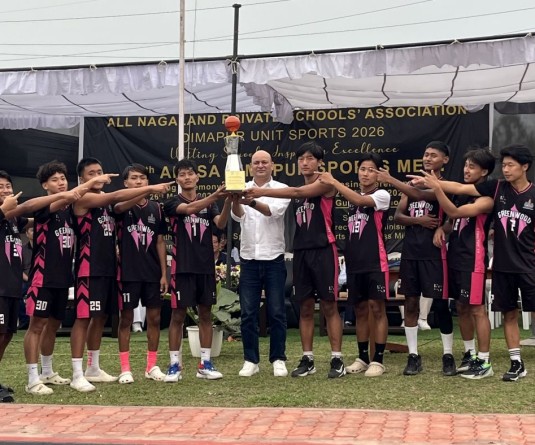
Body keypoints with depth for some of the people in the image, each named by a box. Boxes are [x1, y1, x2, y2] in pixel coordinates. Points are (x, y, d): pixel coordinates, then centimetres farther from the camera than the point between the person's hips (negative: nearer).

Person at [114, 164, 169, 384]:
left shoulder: (156, 208, 8)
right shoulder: (121, 207, -2)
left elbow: (160, 242, 9)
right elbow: (121, 206, -29)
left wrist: (164, 273, 3)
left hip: (152, 272, 3)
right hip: (128, 272, -3)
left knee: (154, 317, 5)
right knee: (126, 318, 2)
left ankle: (152, 366, 16)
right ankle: (125, 368, 9)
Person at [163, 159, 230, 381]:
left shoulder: (209, 203, 10)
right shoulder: (172, 203, 1)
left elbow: (220, 223, -9)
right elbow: (190, 208, -21)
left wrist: (227, 201, -28)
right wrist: (215, 195, -36)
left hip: (206, 266, 3)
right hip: (182, 267, -3)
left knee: (205, 314, 7)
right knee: (178, 315, -1)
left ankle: (205, 364, 13)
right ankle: (175, 365, 6)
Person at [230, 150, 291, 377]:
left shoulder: (281, 189, 0)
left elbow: (274, 210, -21)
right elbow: (237, 215, -15)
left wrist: (252, 202, -41)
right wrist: (235, 201, -39)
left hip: (274, 258, -1)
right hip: (249, 258, 2)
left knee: (277, 312, 2)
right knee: (248, 313, 4)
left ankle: (278, 359, 12)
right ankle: (251, 360, 13)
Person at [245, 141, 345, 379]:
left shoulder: (326, 183, -4)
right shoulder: (297, 190, 16)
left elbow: (298, 192, -20)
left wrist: (262, 192, -23)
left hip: (323, 249, -6)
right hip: (301, 251, 6)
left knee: (329, 306, -4)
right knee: (305, 307, 7)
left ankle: (337, 359, 0)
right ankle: (307, 359, 13)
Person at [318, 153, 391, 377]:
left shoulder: (382, 195, -4)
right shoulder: (353, 198, 15)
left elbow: (360, 200, -22)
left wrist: (334, 182, -20)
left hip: (375, 262, -6)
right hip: (354, 262, 6)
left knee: (377, 308, -4)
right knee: (360, 310, 10)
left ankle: (378, 360, 0)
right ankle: (362, 358, 18)